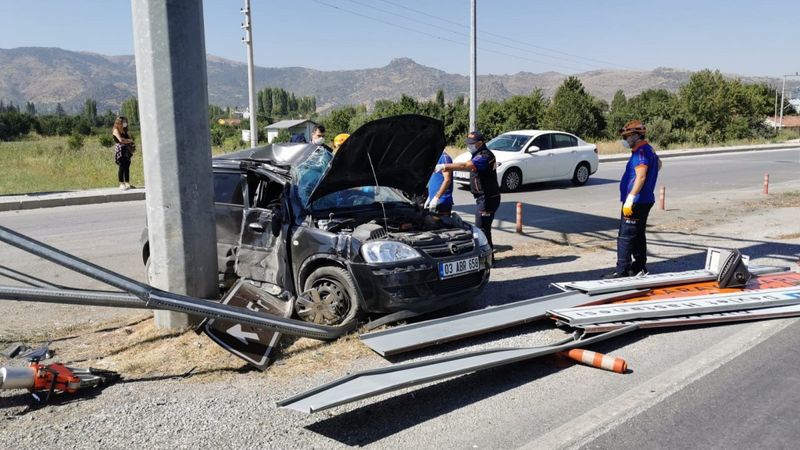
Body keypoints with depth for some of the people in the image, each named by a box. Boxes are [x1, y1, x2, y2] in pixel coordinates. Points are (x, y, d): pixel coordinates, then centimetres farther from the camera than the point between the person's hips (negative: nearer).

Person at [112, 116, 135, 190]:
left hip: (126, 150, 7)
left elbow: (129, 137, 20)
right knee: (121, 166, -8)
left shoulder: (124, 130, 19)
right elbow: (120, 140, -15)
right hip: (120, 149, -7)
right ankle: (121, 184, -4)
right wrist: (129, 140, -2)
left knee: (127, 166, 3)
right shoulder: (116, 130, -4)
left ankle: (127, 183, 7)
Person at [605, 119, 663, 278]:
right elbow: (658, 163, 39)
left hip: (637, 202, -10)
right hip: (645, 200, 10)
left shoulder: (641, 152, -17)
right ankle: (639, 267, 24)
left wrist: (630, 198, -33)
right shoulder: (649, 150, 16)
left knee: (625, 237, -9)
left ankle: (622, 271, -9)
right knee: (638, 235, 17)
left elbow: (641, 176, -28)